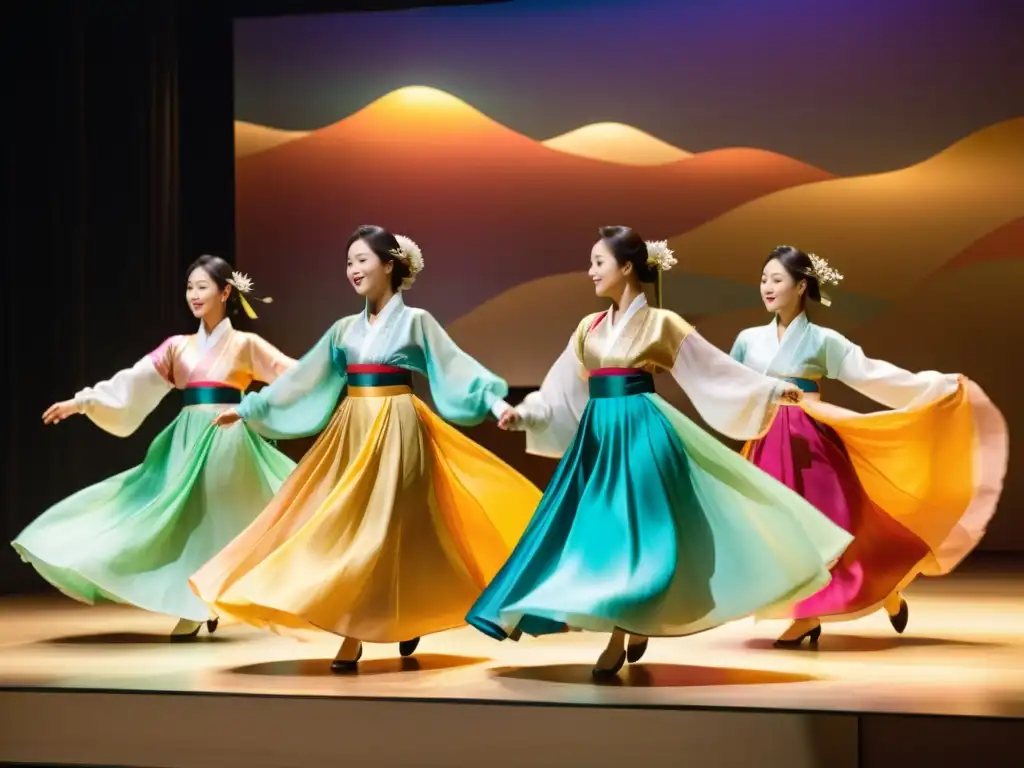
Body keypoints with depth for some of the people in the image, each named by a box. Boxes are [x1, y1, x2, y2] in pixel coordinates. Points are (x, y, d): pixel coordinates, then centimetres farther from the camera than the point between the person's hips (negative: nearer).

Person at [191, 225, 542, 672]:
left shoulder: (415, 321, -2)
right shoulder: (345, 329, 12)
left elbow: (455, 366, -9)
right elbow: (301, 378, 17)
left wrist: (495, 400, -23)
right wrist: (248, 408, 19)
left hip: (394, 431, -5)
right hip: (351, 432, 6)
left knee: (382, 530, -5)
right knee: (351, 526, 1)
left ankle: (355, 637, 0)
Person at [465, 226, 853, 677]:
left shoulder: (661, 323, -1)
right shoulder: (589, 328, 12)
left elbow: (716, 370, 0)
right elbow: (561, 390, 14)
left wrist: (771, 390, -5)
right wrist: (524, 413, 0)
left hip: (641, 434, -5)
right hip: (598, 435, 5)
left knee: (633, 529, -8)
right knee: (604, 529, 1)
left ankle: (618, 639, -3)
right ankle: (634, 626, 11)